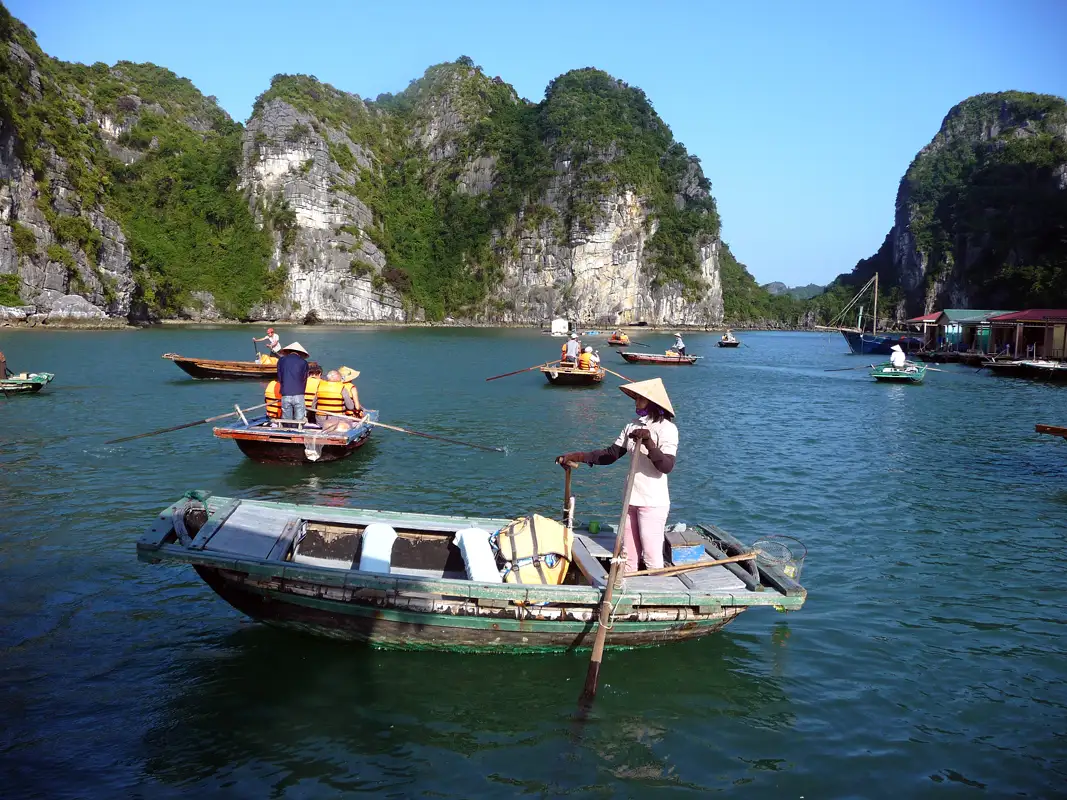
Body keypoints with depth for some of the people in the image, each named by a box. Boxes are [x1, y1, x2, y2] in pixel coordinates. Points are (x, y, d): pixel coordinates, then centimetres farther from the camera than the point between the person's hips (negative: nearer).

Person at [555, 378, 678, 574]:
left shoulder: (666, 428, -11)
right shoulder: (633, 426, 9)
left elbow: (666, 466, -21)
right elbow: (610, 454, 11)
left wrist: (649, 443, -36)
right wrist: (577, 457, 3)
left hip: (653, 503, -7)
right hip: (632, 499, 7)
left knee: (652, 557, -3)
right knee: (628, 557, 13)